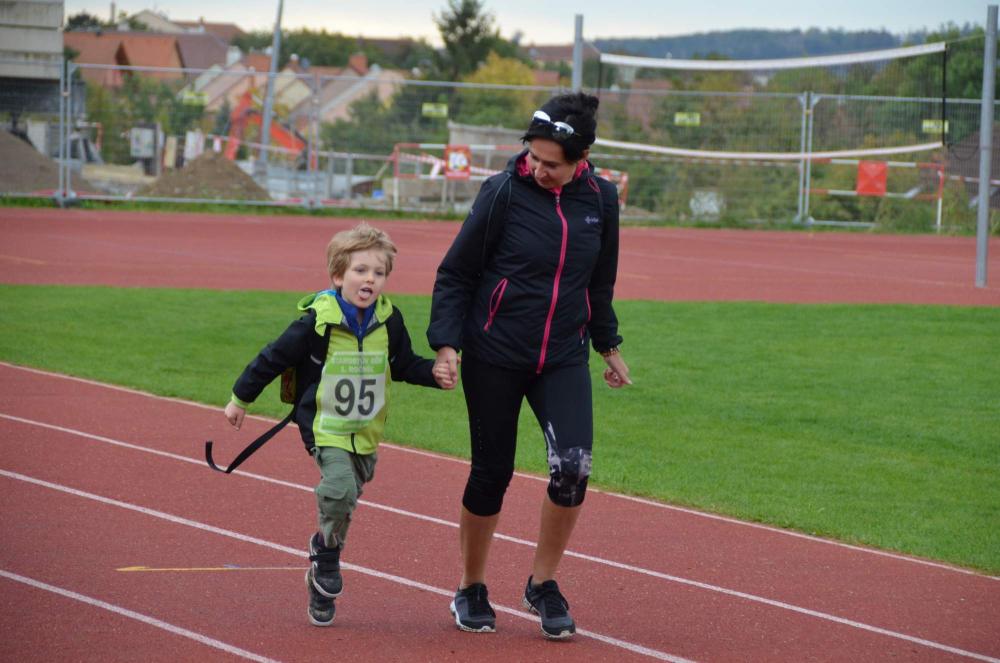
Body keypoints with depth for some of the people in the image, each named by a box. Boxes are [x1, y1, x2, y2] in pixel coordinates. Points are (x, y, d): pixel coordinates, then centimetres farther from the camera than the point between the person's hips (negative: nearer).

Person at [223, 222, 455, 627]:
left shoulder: (388, 322, -4)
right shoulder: (318, 322, -17)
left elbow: (404, 365, 13)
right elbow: (273, 359, -7)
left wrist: (433, 374, -6)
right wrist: (241, 399, 1)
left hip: (366, 431, 5)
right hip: (325, 427, -5)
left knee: (345, 501, 13)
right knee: (339, 487, -26)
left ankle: (322, 582, 28)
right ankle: (328, 557, -2)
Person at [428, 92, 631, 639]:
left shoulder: (600, 199, 0)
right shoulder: (504, 192, -11)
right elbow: (455, 274, -4)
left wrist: (608, 345, 22)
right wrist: (447, 342, -13)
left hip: (564, 357, 2)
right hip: (495, 355, -2)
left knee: (572, 466, -16)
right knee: (492, 472, 3)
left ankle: (543, 583, 3)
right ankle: (471, 590, 22)